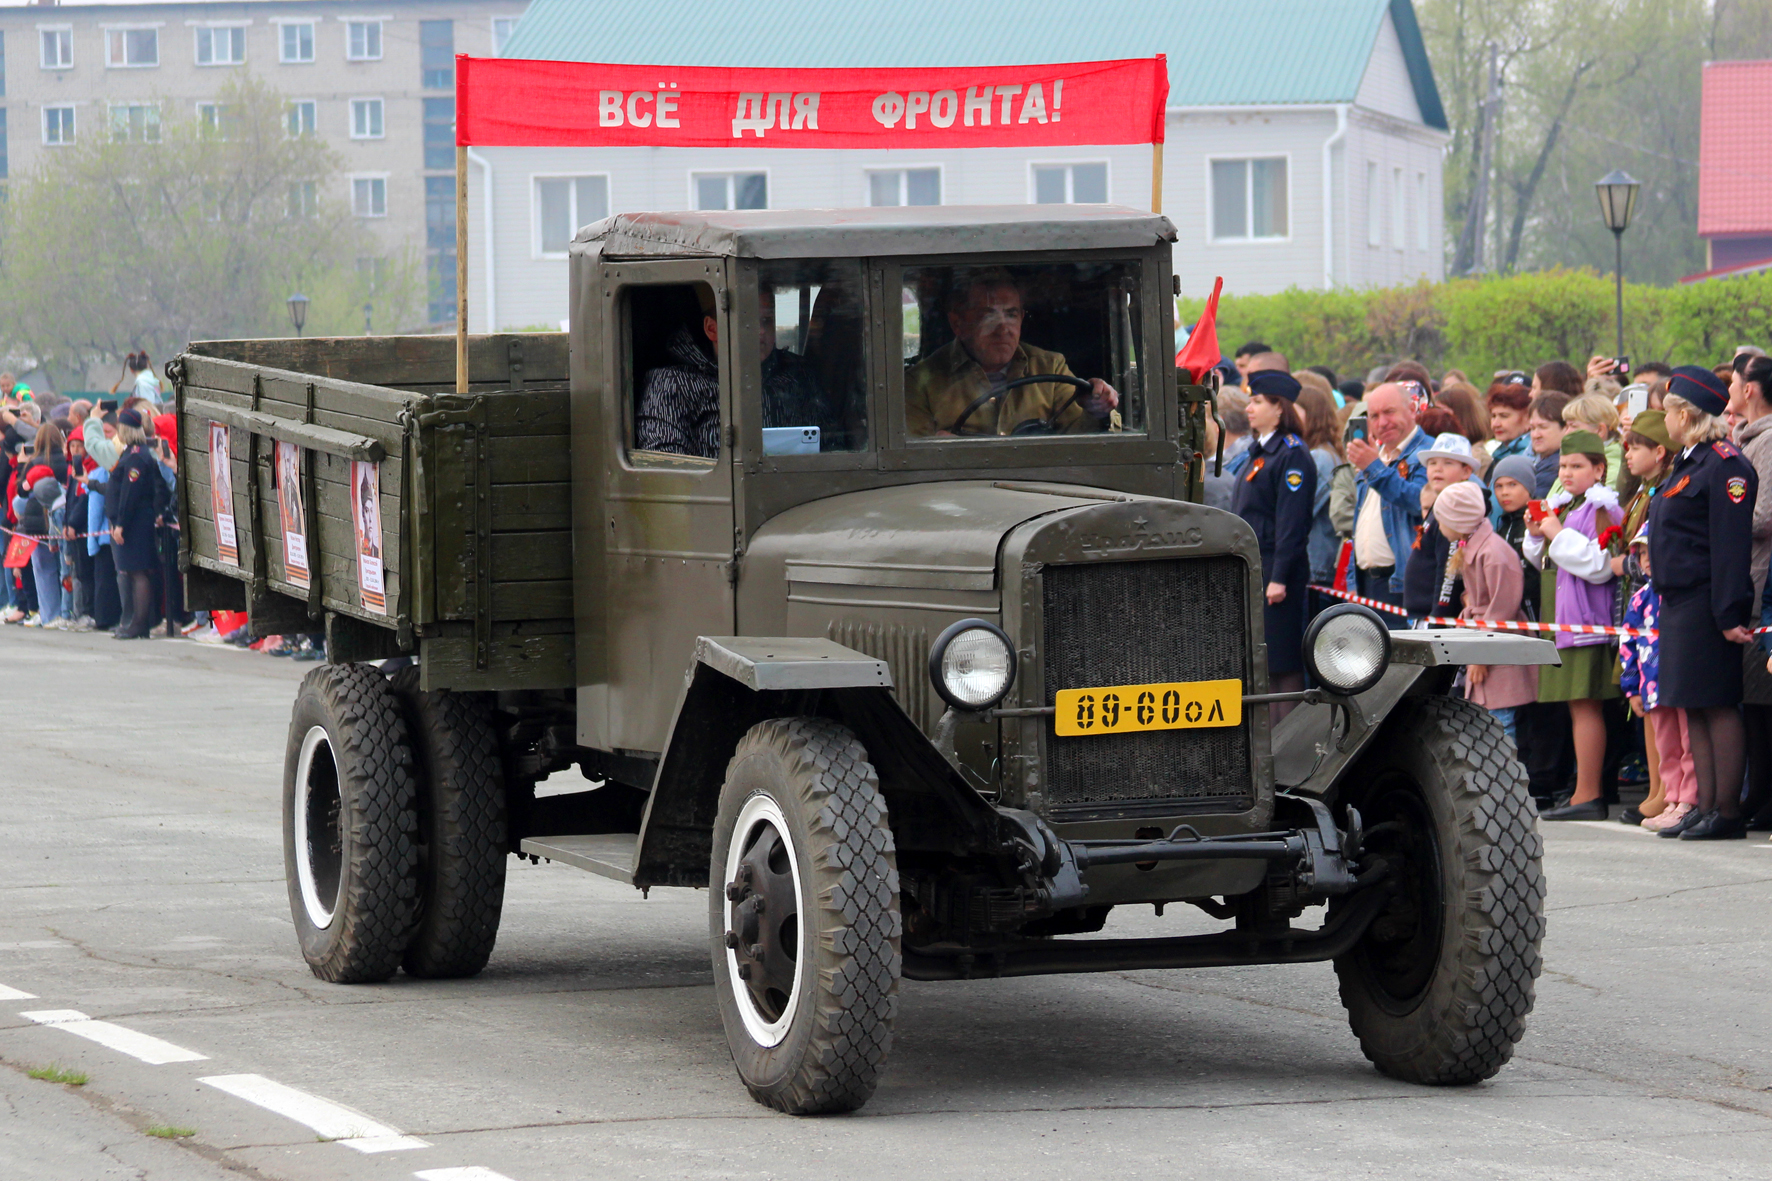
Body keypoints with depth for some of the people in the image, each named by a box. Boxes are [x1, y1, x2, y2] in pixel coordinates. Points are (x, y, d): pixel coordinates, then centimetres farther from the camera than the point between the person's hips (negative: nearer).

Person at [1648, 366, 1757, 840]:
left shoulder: (1723, 467, -14)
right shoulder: (1689, 464, 17)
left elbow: (1732, 544, -19)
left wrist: (1730, 613, -23)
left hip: (1706, 604, -10)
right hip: (1681, 601, 10)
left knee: (1717, 706, -7)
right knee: (1695, 709, 11)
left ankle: (1727, 813, -5)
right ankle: (1706, 807, 14)